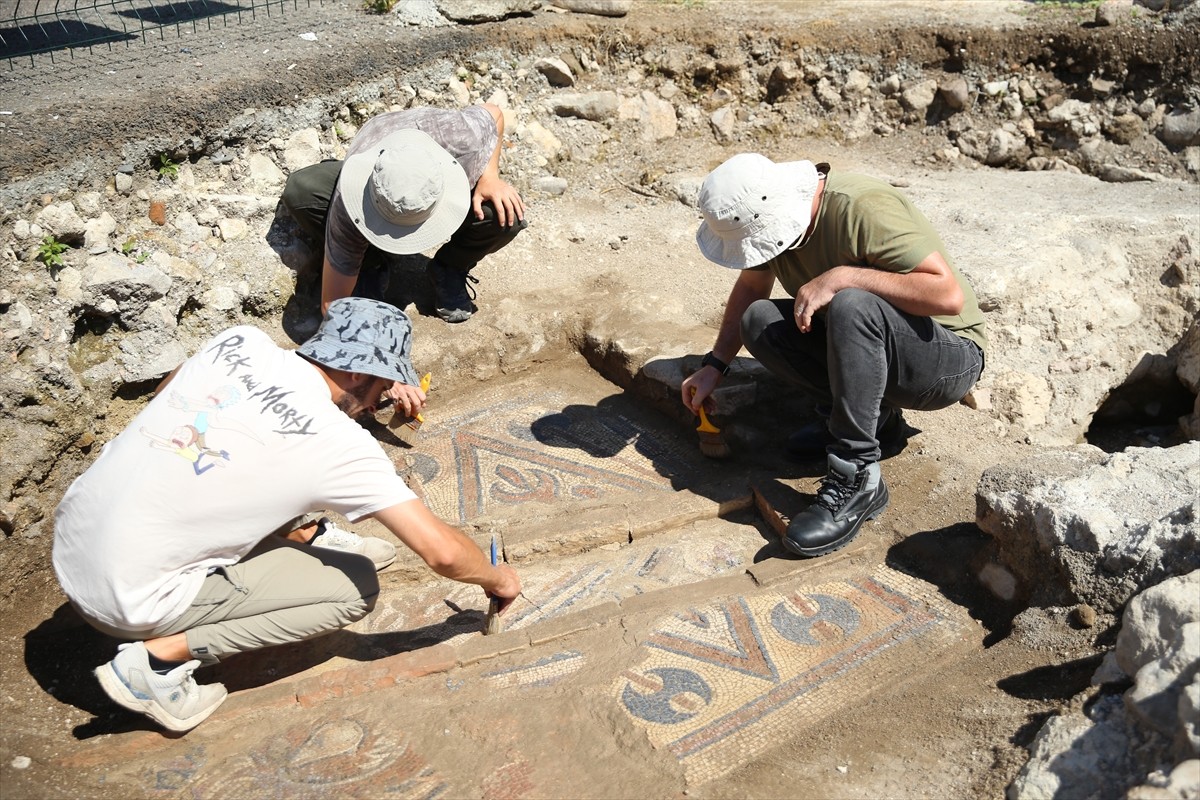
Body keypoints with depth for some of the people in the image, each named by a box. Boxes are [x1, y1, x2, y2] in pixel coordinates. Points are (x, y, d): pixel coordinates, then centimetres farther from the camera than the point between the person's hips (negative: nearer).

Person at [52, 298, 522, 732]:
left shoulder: (238, 342, -3)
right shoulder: (341, 444, -18)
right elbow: (442, 551, -16)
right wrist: (499, 579, 5)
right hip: (126, 602, -7)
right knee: (357, 586, -2)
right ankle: (161, 657, -4)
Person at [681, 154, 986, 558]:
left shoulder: (864, 209, -28)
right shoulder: (767, 214, -6)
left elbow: (950, 295, -34)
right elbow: (750, 287, 11)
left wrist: (842, 277, -34)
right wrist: (714, 366, 6)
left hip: (949, 358, -7)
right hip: (867, 343, 7)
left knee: (851, 306, -36)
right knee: (758, 322, -10)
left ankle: (855, 482, -26)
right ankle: (873, 417, 1)